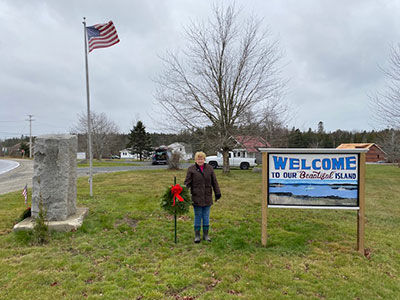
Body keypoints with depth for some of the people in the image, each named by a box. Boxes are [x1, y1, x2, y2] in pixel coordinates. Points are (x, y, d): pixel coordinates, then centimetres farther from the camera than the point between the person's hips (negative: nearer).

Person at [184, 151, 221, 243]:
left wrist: (217, 193, 6)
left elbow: (214, 182, 8)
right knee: (197, 216, 5)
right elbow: (187, 183, -4)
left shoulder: (210, 168, 5)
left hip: (207, 197, 2)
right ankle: (197, 235, 18)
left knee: (206, 216, 10)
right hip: (196, 197, -2)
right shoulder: (191, 169, -2)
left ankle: (206, 235, 22)